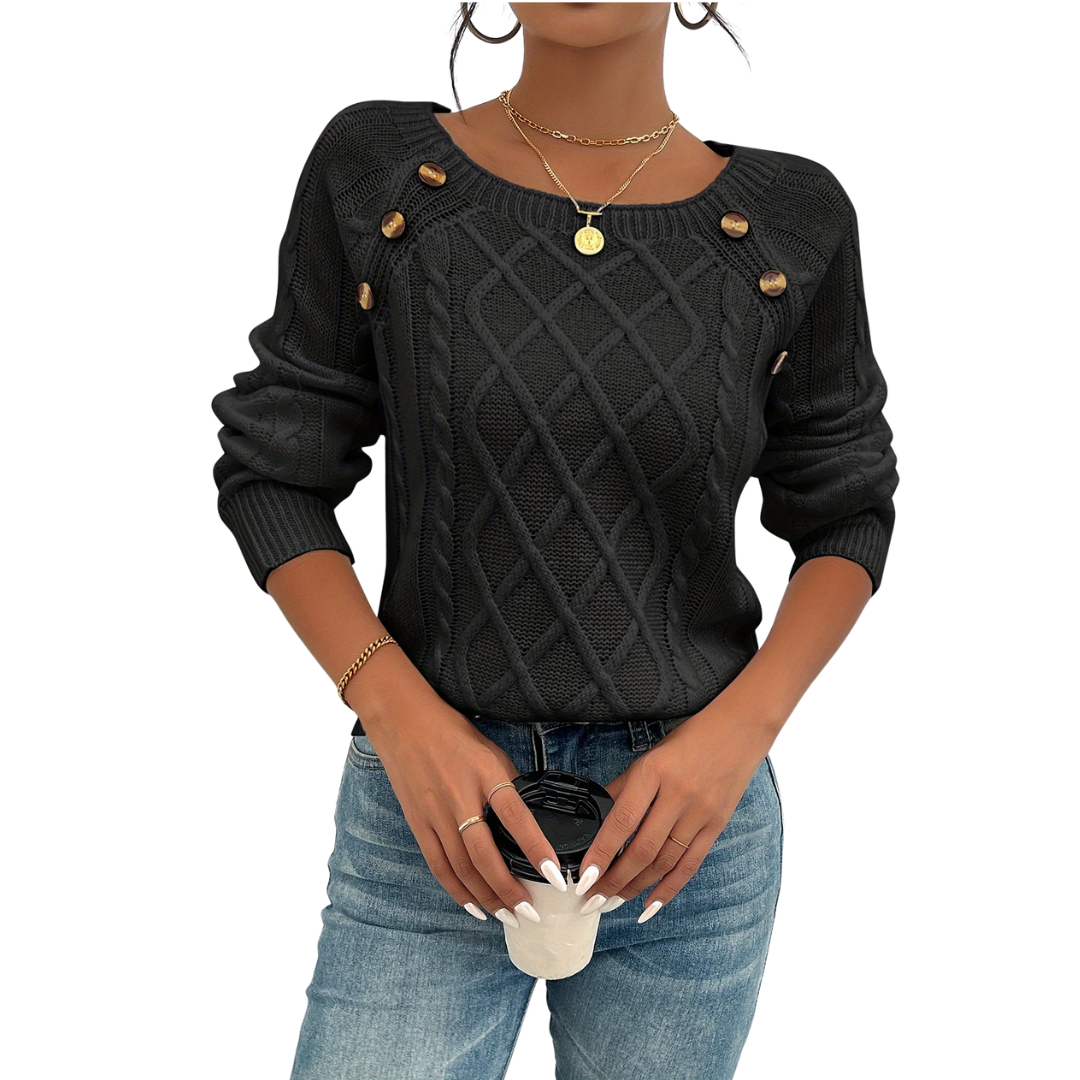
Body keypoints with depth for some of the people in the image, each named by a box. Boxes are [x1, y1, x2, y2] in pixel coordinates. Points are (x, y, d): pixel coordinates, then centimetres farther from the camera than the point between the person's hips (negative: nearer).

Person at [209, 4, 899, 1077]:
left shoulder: (792, 221, -2)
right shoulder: (373, 168, -4)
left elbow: (844, 517, 6)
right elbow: (275, 471, 0)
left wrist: (742, 728, -11)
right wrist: (400, 714, -14)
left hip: (690, 806, 2)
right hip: (434, 806, -1)